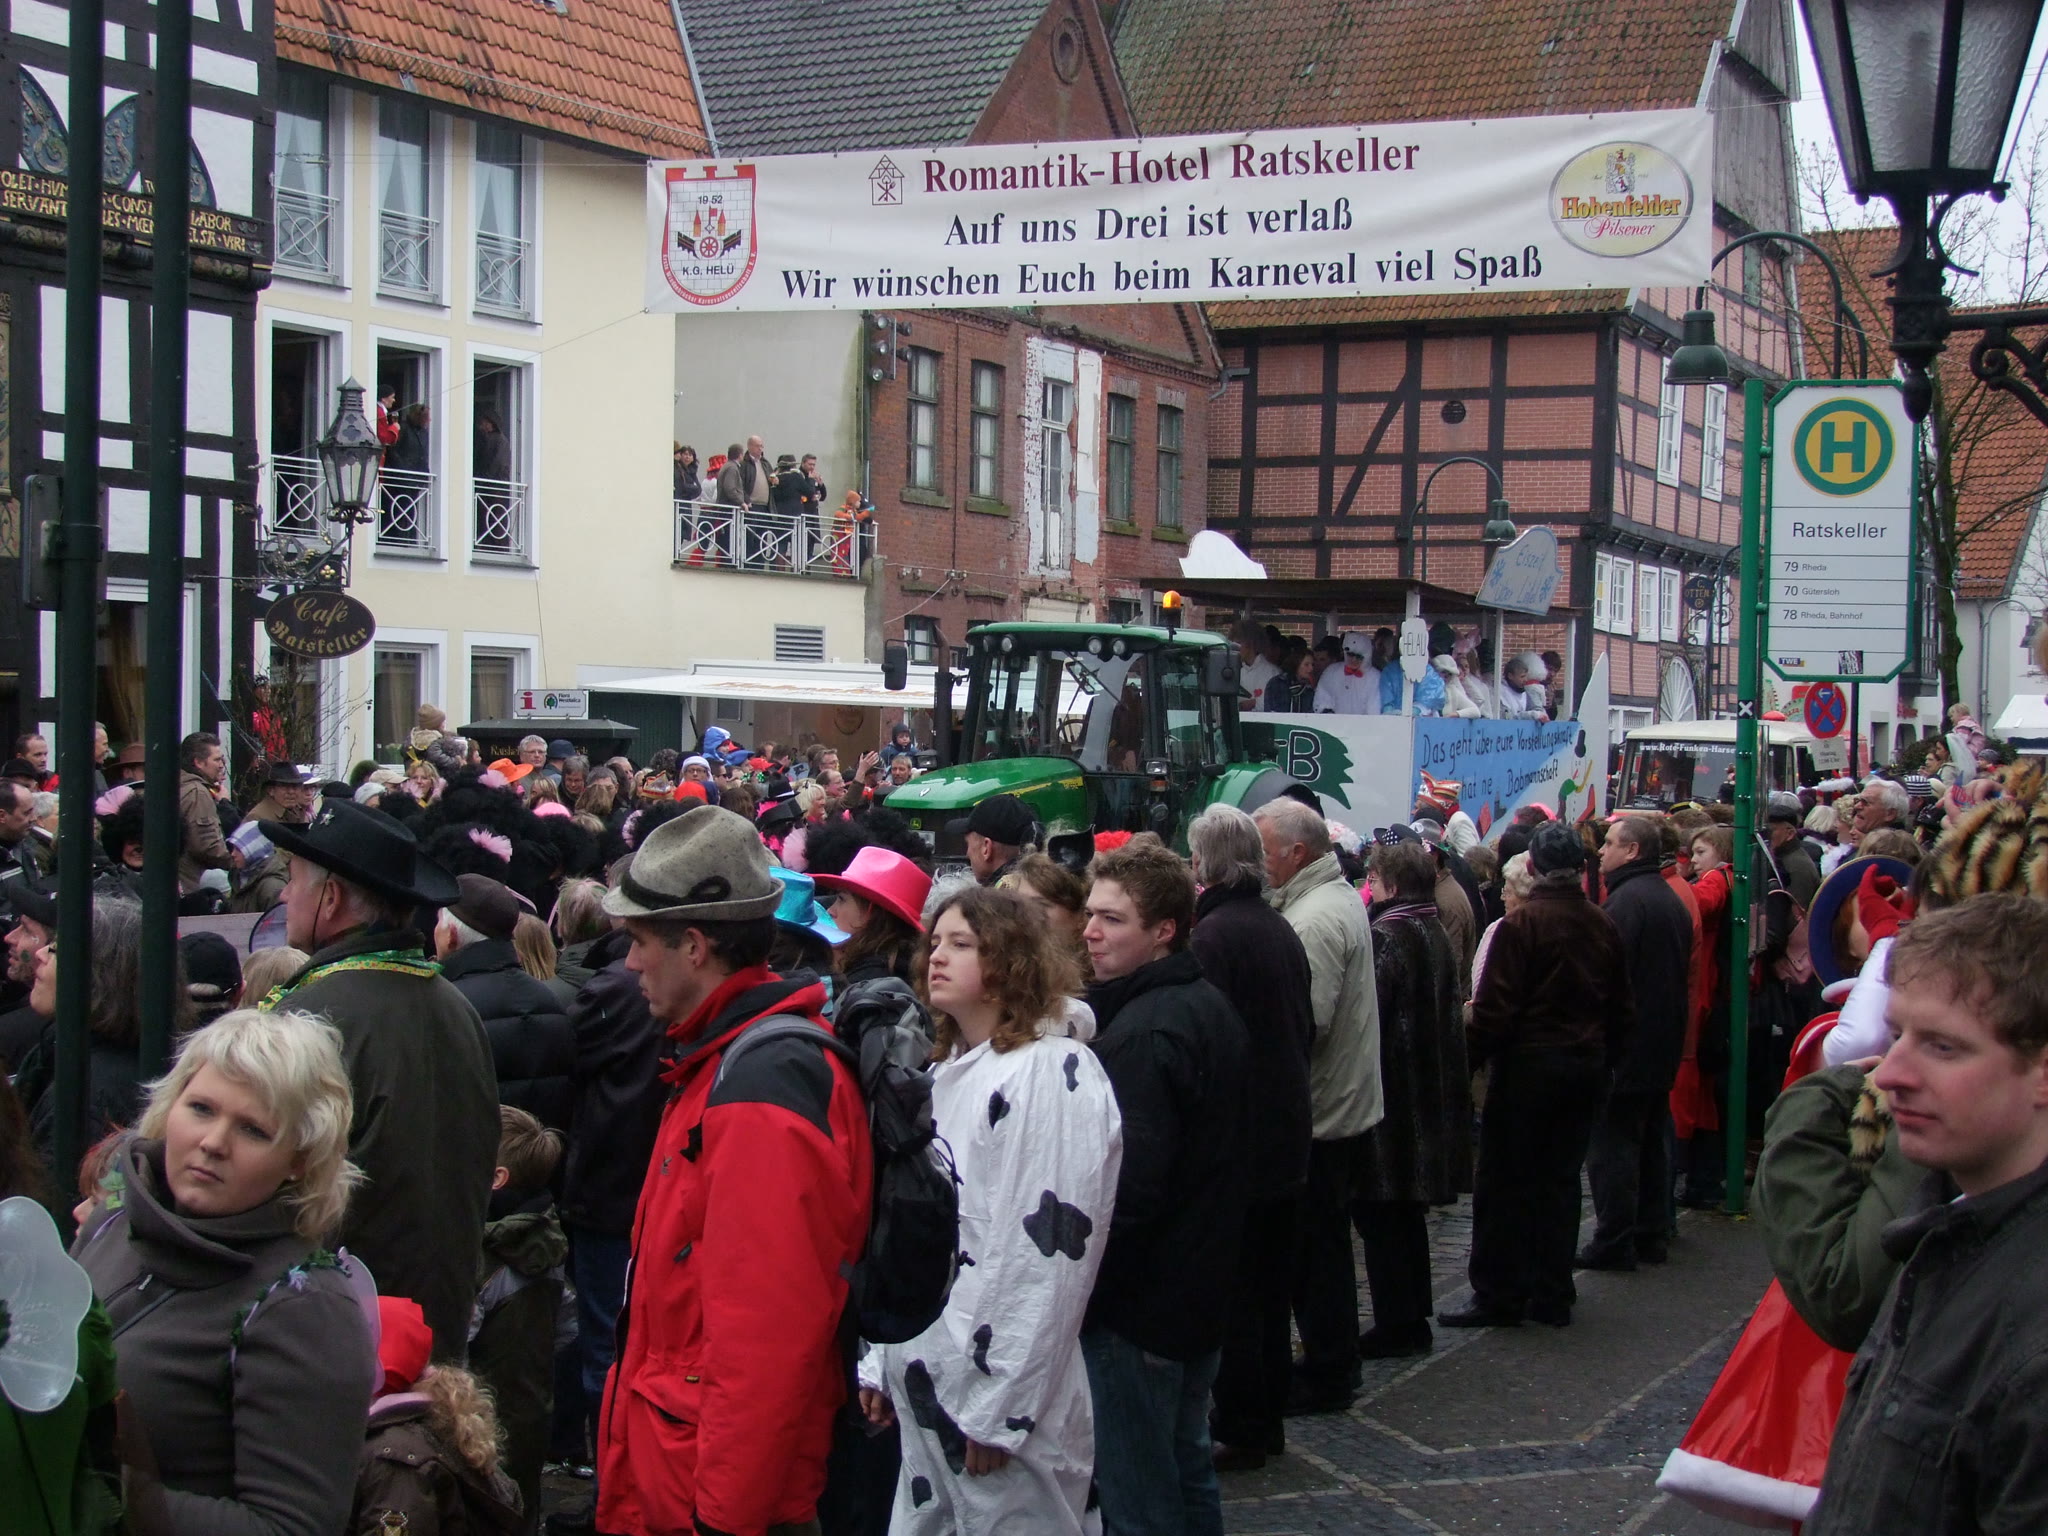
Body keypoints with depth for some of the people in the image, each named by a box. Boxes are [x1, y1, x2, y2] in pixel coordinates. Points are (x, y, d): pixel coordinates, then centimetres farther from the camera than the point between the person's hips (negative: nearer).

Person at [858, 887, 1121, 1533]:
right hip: (924, 1389, 8)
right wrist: (880, 1361, 16)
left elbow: (1050, 1249, -18)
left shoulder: (1054, 1075, -14)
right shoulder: (945, 1074, 15)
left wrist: (998, 1408, -18)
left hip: (1005, 1407, -8)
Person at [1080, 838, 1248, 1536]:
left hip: (1140, 1305, -10)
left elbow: (1128, 1191, -26)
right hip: (1201, 1289, 10)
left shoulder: (1142, 1033, -22)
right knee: (1187, 1475, 20)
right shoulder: (1211, 1007, 9)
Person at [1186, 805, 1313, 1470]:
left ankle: (1240, 1428, 5)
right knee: (1270, 1283, 15)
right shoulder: (1282, 931, 9)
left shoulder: (1211, 936, -17)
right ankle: (1267, 1419, 24)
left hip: (1234, 1140, -8)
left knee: (1230, 1290, 0)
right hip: (1287, 1135, 8)